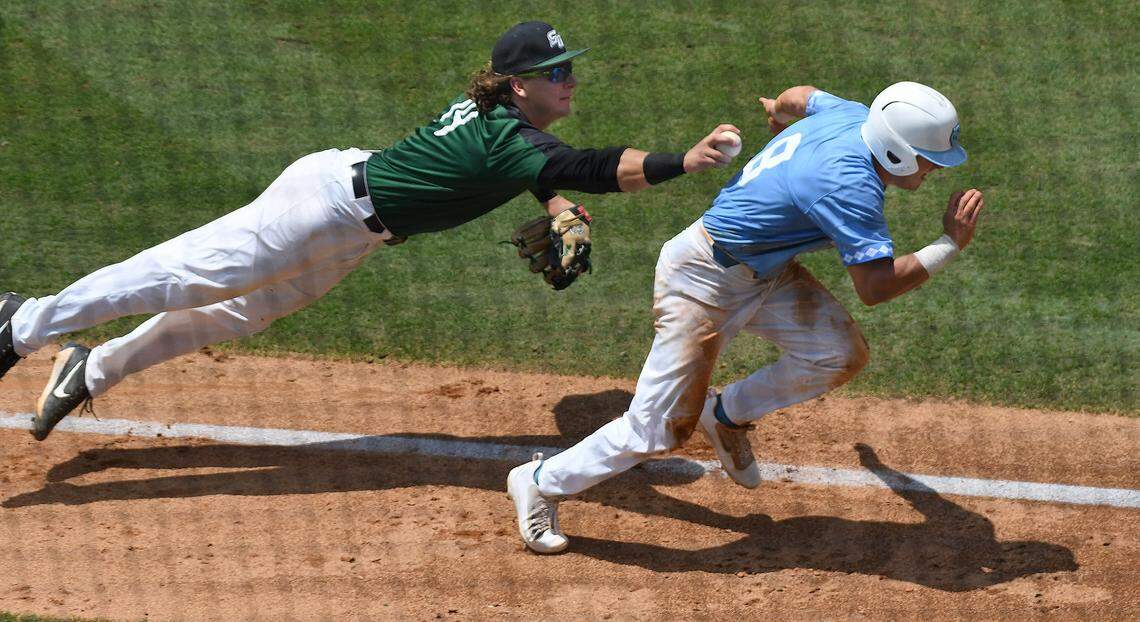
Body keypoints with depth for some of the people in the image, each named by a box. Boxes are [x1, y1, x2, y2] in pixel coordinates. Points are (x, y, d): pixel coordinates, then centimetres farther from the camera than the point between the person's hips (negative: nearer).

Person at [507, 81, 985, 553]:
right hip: (706, 279, -9)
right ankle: (542, 483, 12)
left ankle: (727, 415, 18)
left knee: (842, 354, -5)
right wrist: (950, 247, -24)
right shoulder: (851, 185, -31)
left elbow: (801, 98, 19)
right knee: (662, 430, -8)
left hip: (764, 268, 10)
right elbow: (874, 287, -31)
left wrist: (780, 111, 42)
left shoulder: (854, 116, -5)